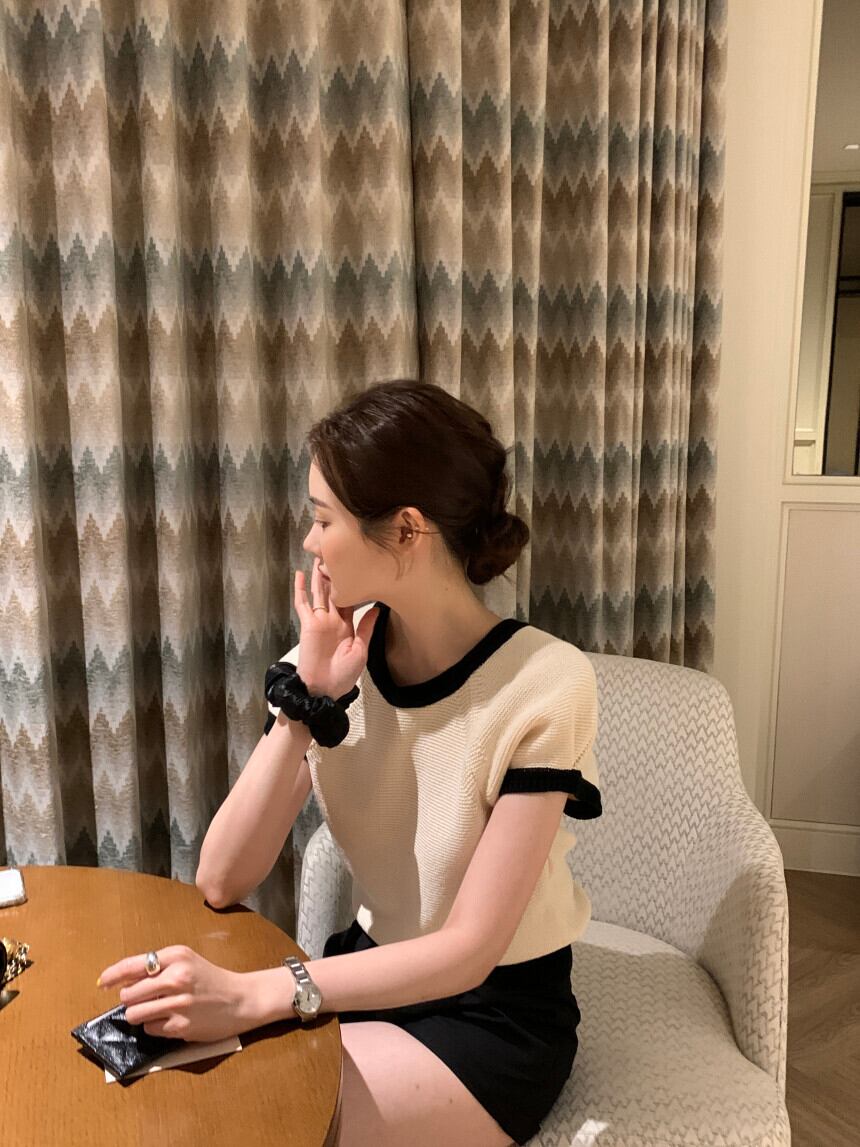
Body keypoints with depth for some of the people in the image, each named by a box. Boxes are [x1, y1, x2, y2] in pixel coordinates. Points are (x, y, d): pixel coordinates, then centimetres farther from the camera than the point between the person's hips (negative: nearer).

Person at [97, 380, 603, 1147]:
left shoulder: (544, 683, -23)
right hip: (376, 973, 5)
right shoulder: (343, 660, -7)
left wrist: (252, 996, -32)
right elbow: (222, 884, -12)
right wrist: (306, 698, -22)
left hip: (496, 1014, -4)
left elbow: (469, 948, -22)